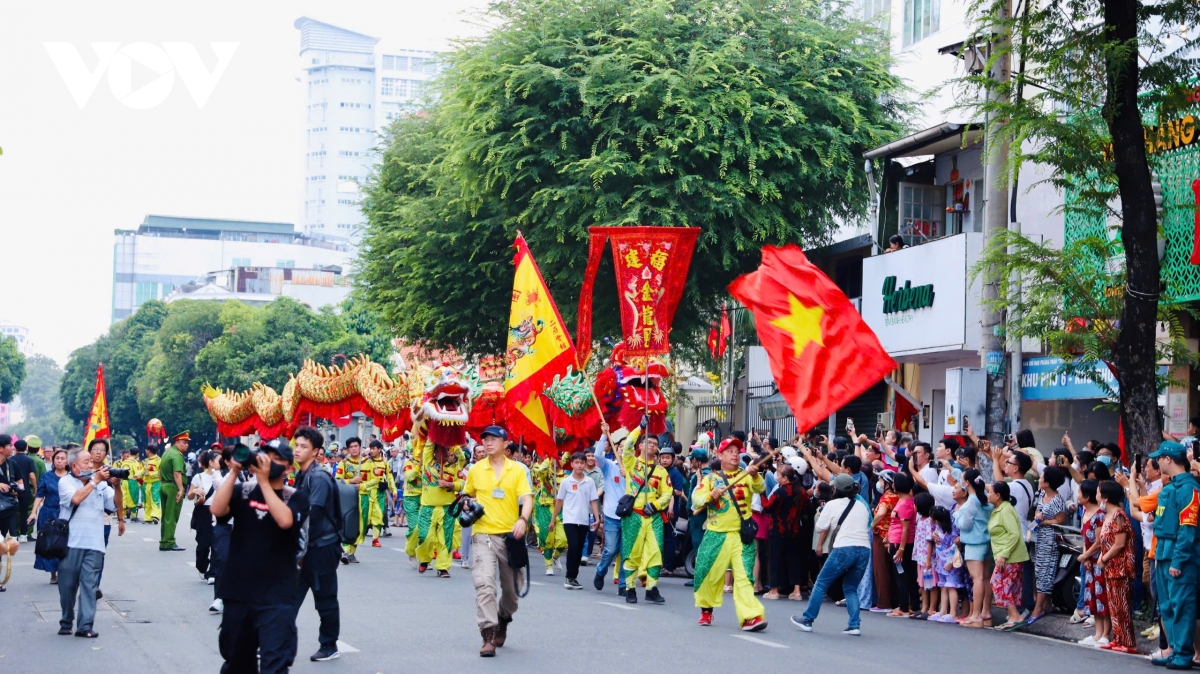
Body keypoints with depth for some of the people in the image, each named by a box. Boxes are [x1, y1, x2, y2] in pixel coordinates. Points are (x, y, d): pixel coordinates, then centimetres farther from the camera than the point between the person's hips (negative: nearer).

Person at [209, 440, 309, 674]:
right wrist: (234, 472, -16)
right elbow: (217, 509, -13)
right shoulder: (243, 491, 5)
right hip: (238, 592, 3)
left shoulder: (295, 498, -1)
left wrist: (263, 480, -19)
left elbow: (285, 520, -23)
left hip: (276, 597, -3)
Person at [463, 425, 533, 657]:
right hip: (483, 533, 0)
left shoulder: (518, 470, 0)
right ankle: (488, 635, -18)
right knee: (484, 583, -16)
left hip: (510, 535, 1)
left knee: (512, 586, 12)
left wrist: (523, 520, -26)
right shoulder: (475, 470, 5)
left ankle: (503, 620, 41)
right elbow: (468, 495, 20)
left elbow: (527, 499, -8)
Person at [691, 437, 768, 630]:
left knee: (744, 575, -10)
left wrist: (755, 476, -36)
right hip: (716, 534, 1)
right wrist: (710, 495, -26)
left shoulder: (746, 476, 6)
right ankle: (707, 608, 30)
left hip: (742, 535, -1)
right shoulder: (710, 478, 7)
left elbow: (760, 488, -15)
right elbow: (696, 500, -5)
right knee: (707, 573, 6)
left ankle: (751, 617, -18)